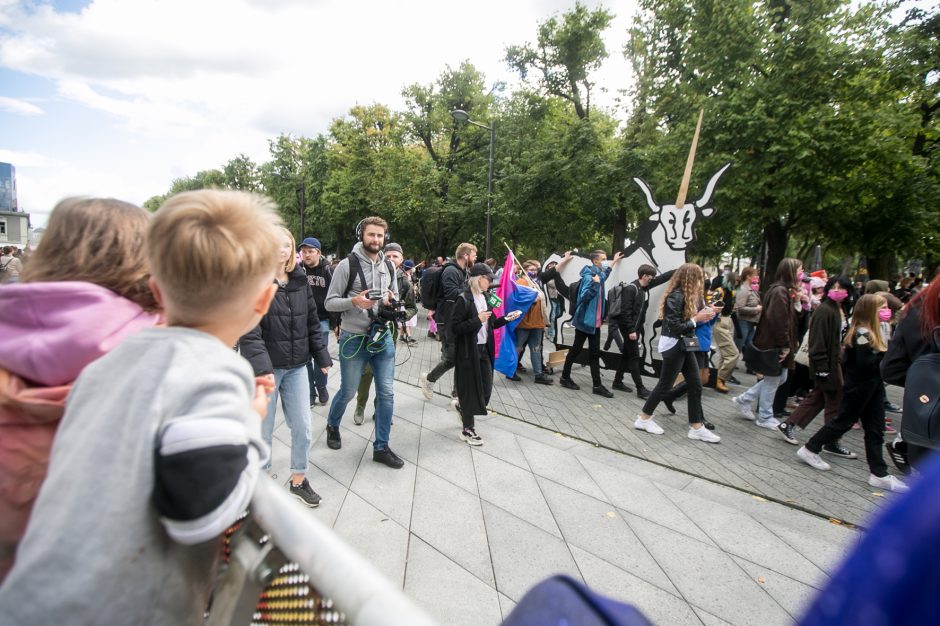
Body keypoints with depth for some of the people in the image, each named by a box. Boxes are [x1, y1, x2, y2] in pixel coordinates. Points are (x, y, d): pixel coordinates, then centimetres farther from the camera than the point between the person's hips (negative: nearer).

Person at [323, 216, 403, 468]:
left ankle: (381, 447, 18)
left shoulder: (389, 267, 8)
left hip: (383, 337, 4)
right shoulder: (347, 264, -8)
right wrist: (354, 301, -26)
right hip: (354, 339, -4)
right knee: (347, 392, 11)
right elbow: (330, 302, -8)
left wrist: (392, 301, -6)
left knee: (386, 393, 4)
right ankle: (332, 426, 42)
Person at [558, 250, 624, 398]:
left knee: (594, 353, 8)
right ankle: (565, 377, 20)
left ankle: (597, 385, 11)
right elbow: (584, 296, -28)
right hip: (585, 320, -9)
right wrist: (595, 283, -28)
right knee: (576, 350, 4)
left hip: (595, 322, 9)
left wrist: (614, 262, 42)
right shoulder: (589, 276, -17)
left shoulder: (598, 275, 11)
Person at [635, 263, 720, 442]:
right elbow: (675, 327, -22)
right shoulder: (675, 297, -19)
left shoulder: (687, 296, 9)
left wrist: (704, 314, -3)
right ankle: (643, 419, 16)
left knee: (695, 385, 8)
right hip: (673, 346, -9)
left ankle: (696, 427, 16)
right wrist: (696, 319, -18)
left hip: (684, 346, 9)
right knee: (665, 385, 1)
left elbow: (687, 320, 8)